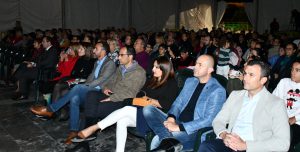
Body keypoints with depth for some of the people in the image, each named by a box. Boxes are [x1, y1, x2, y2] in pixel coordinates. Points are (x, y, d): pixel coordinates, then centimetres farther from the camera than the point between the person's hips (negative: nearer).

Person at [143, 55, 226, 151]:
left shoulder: (217, 91, -10)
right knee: (148, 109, -20)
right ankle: (169, 141, -36)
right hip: (177, 123, 9)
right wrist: (171, 117, -10)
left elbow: (209, 120, -18)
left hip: (194, 130, -9)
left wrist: (179, 127, -23)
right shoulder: (190, 81, 14)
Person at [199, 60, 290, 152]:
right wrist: (223, 135, -9)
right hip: (230, 145, 4)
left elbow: (283, 143, -7)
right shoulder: (235, 95, 16)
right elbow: (218, 120, 15)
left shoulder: (276, 104, 1)